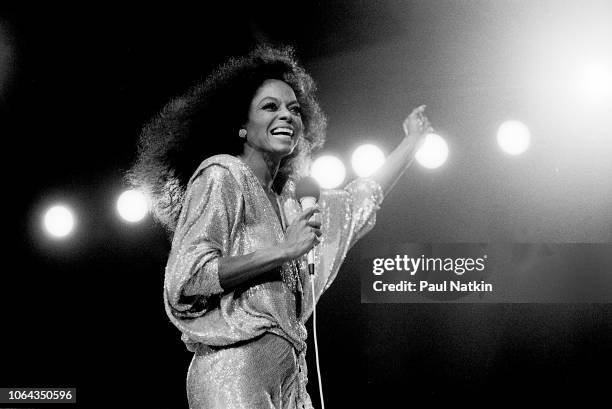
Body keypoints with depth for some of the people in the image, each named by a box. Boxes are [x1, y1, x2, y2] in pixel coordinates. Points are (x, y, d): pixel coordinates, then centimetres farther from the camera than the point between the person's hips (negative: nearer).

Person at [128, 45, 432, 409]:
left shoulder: (283, 197, 18)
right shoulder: (222, 176, -5)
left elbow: (361, 200, 34)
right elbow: (184, 282, -14)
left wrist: (413, 141, 41)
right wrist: (283, 250, -15)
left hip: (288, 375, 8)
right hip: (234, 372, -7)